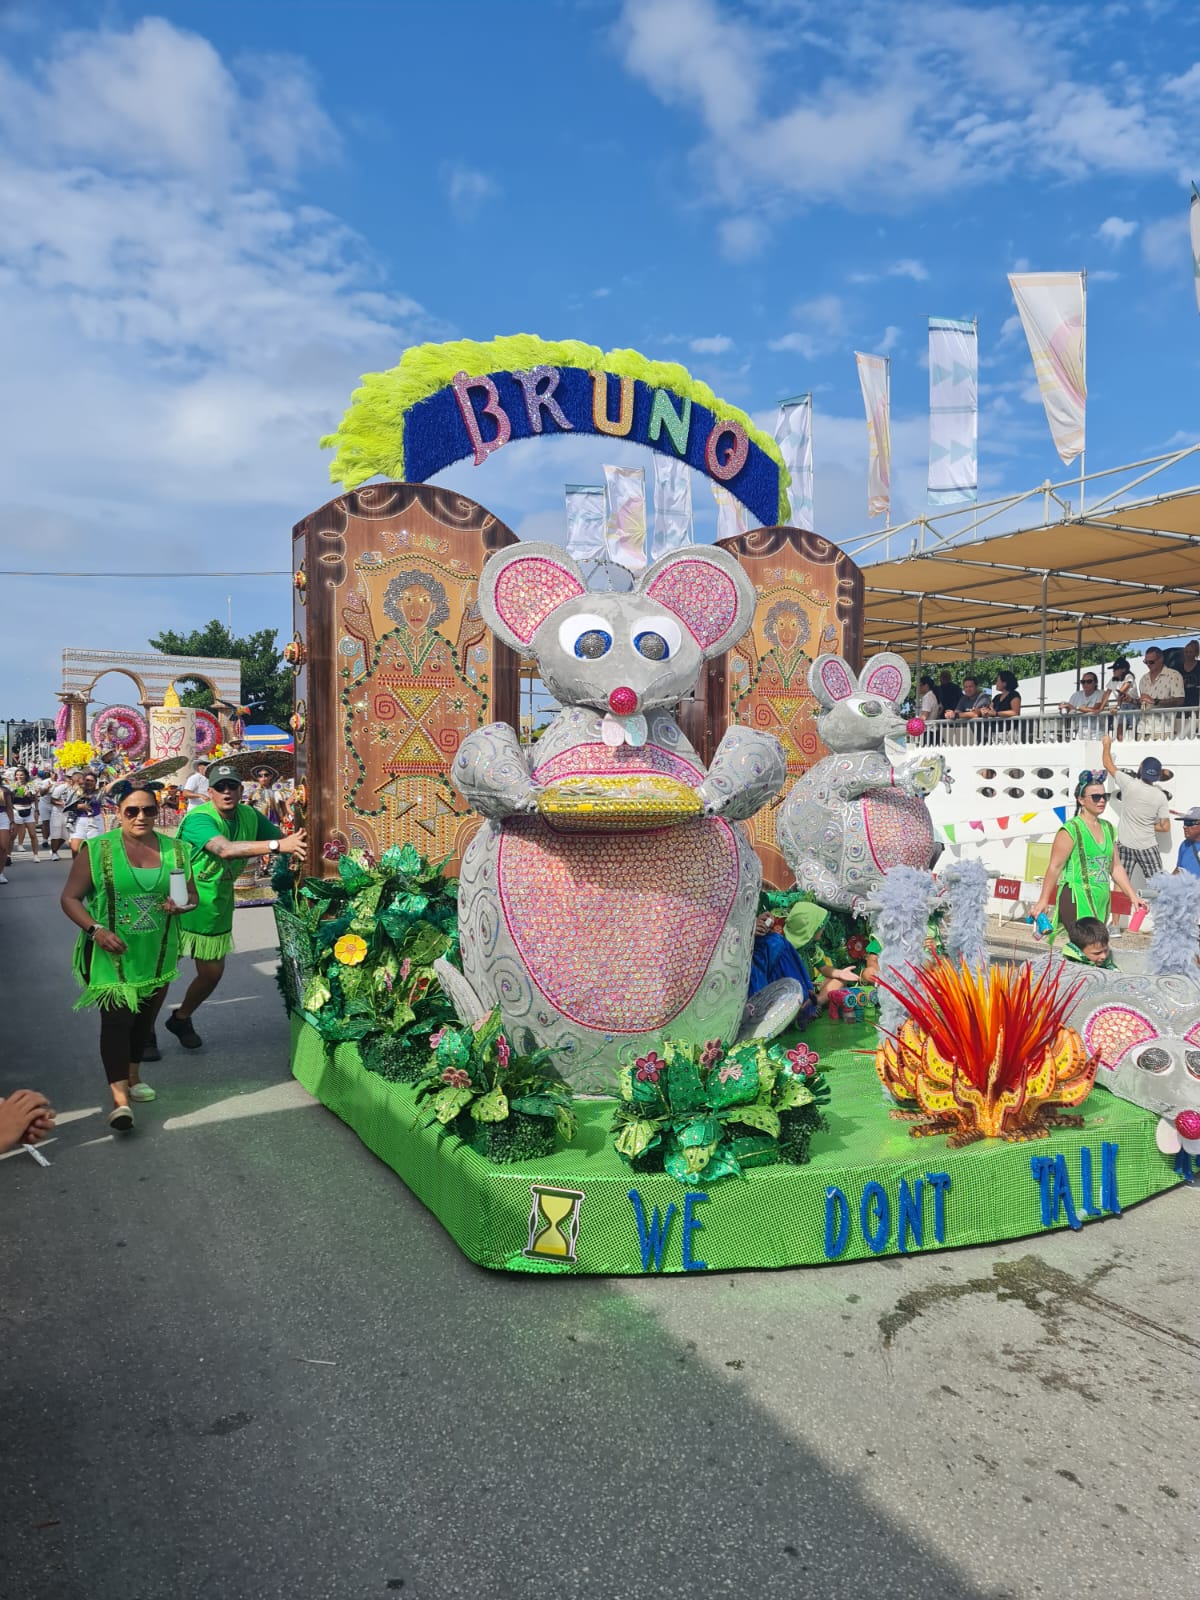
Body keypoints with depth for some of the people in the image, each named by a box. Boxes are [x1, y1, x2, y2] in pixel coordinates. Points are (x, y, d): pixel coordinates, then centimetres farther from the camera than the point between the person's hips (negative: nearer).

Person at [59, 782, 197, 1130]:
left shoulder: (173, 850, 2)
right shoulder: (96, 849, -8)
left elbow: (192, 896, 8)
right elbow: (70, 898, -5)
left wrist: (181, 905, -16)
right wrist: (95, 929, -19)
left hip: (157, 954, 4)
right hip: (111, 954, -4)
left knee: (145, 1018, 17)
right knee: (116, 1019, -11)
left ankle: (133, 1076, 38)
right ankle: (120, 1099, -9)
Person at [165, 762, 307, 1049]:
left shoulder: (249, 816, -3)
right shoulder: (199, 819, -25)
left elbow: (281, 838, -1)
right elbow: (225, 849, -42)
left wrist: (299, 844, -26)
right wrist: (277, 845, -52)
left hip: (214, 908, 6)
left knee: (212, 973, 14)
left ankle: (181, 1019, 40)